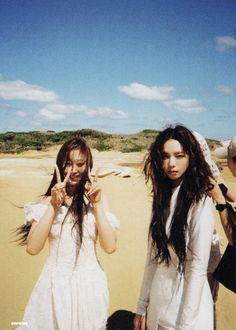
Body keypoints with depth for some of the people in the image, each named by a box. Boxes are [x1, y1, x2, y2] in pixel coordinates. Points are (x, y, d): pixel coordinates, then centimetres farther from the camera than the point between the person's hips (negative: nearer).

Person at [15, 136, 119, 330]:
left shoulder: (98, 199, -2)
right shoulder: (48, 201, -1)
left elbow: (110, 247, -9)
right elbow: (32, 248, -12)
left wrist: (97, 204, -13)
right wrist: (53, 206, -17)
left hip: (89, 284, 0)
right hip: (55, 284, 0)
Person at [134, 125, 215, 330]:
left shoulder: (200, 203, -17)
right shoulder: (162, 198, 1)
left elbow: (198, 267, -17)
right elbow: (153, 257, 3)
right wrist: (142, 305, 5)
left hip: (186, 301, -6)